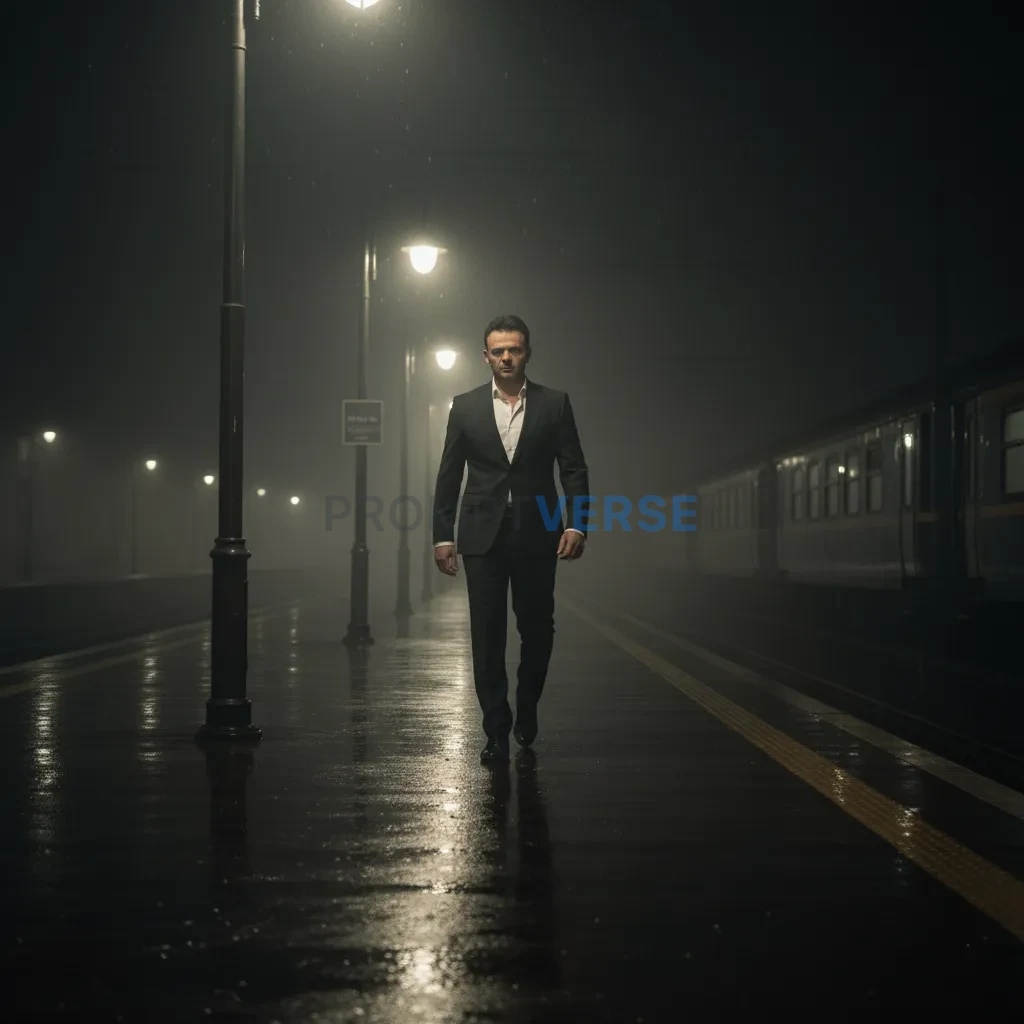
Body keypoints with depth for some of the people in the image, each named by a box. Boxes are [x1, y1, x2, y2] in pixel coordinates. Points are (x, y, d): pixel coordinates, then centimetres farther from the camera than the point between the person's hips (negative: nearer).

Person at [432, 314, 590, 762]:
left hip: (536, 535, 0)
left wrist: (576, 524, -9)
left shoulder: (554, 403, 4)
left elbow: (574, 469, 2)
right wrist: (443, 535, 1)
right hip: (483, 535, 0)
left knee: (537, 628, 6)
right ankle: (496, 730, 4)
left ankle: (526, 708, 31)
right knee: (487, 634, -2)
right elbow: (448, 476, 7)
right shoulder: (465, 406, 5)